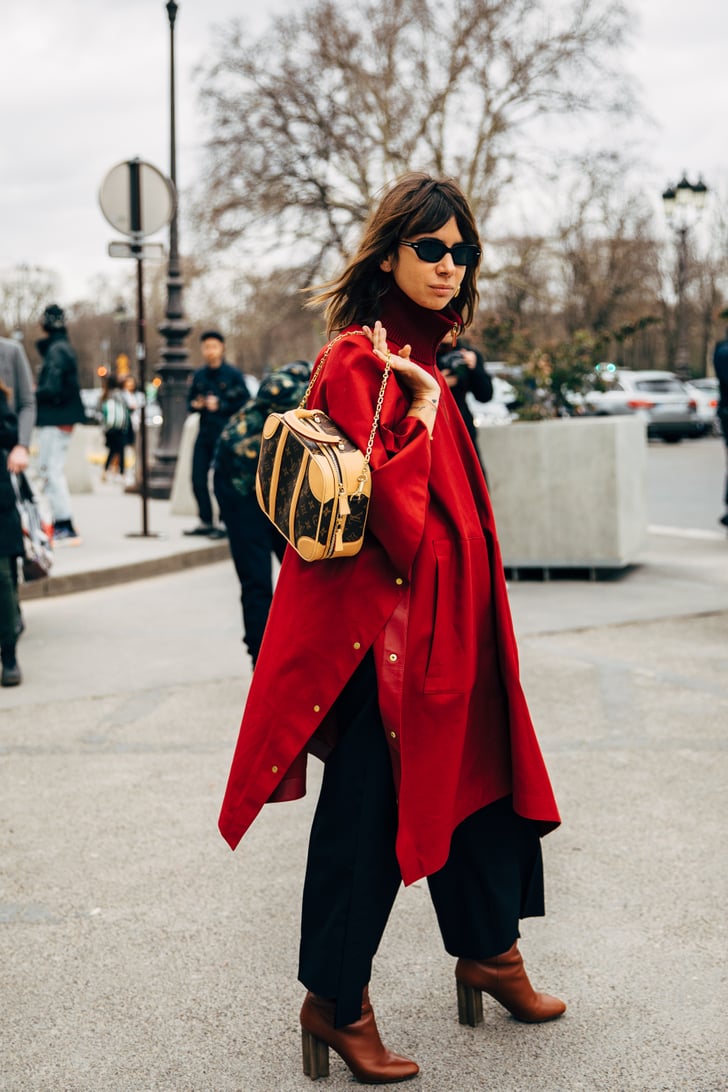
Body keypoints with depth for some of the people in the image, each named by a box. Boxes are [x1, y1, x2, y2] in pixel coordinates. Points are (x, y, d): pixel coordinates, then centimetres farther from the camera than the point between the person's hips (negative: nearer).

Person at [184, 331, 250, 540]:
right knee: (198, 479, 5)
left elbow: (244, 404, -7)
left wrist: (220, 406, -15)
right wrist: (195, 405, -2)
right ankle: (206, 522, 18)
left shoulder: (233, 375, -4)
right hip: (204, 435, 6)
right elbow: (190, 401, 20)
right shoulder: (199, 375, 12)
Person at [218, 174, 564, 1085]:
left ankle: (487, 950, 37)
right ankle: (335, 1004, 16)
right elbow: (395, 514, -23)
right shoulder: (358, 362, -16)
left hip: (442, 620, 10)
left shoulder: (420, 358, 12)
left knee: (473, 776, 19)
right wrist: (423, 406, -21)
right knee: (365, 807, 1)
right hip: (382, 624, -10)